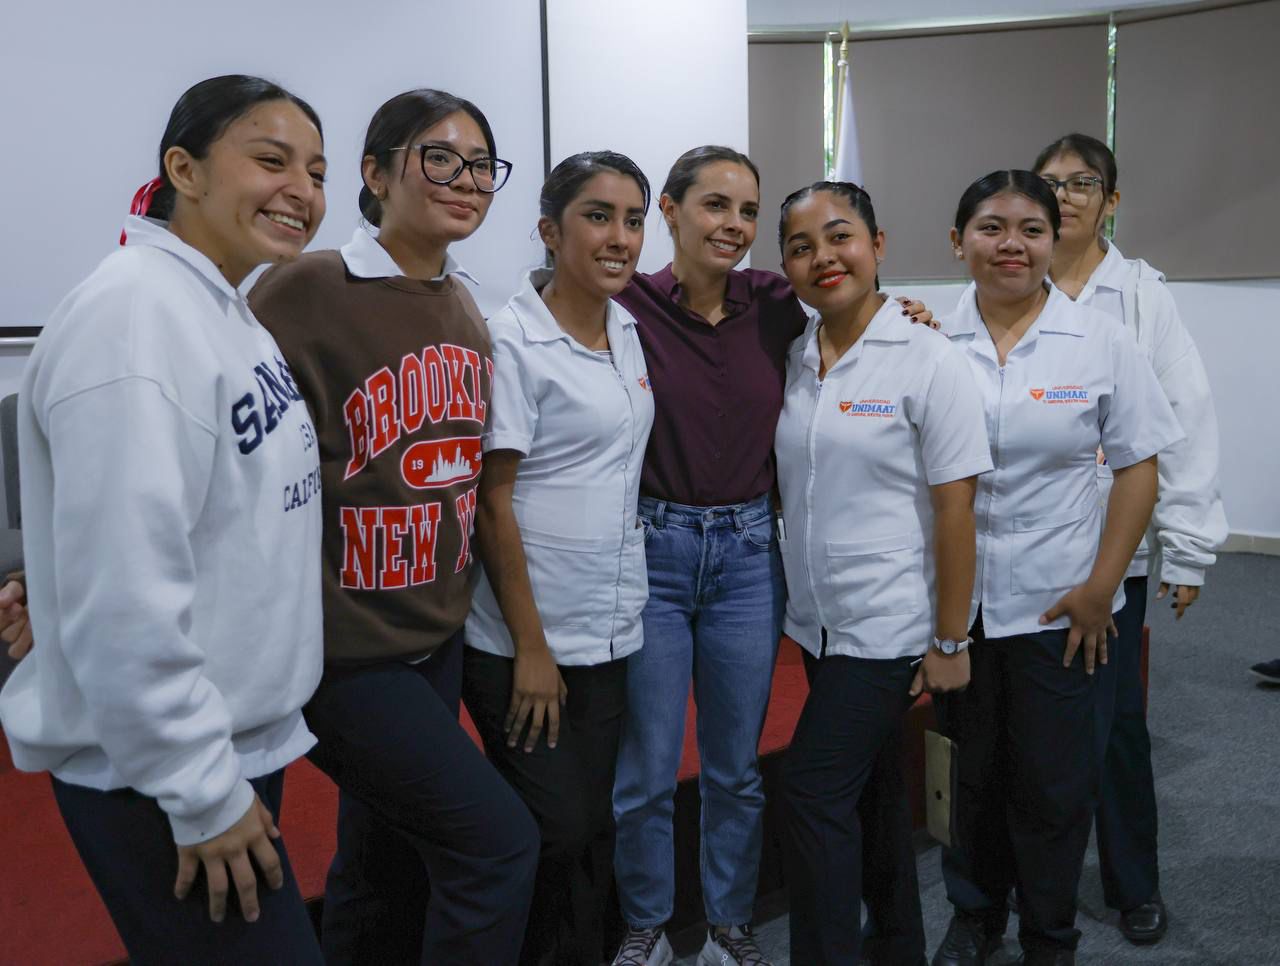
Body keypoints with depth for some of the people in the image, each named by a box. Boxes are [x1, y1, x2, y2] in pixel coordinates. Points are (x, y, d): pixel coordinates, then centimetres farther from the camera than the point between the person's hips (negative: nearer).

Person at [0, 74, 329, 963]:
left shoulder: (233, 317, 9)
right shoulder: (134, 316, -21)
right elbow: (123, 599, -26)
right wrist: (202, 794, -19)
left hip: (243, 744, 9)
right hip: (159, 781, -9)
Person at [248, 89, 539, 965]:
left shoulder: (465, 307, 8)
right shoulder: (305, 292, -15)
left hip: (436, 635, 7)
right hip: (340, 651, -7)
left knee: (388, 867, 17)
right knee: (500, 841, -5)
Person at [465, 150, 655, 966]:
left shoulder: (629, 331, 6)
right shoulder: (512, 340, -13)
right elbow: (491, 500, -14)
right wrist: (531, 647, -14)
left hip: (609, 634, 6)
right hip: (523, 641, -6)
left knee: (594, 830, 15)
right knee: (558, 837, 2)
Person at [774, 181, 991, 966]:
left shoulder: (929, 361, -13)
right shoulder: (792, 361, 4)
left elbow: (955, 509, -13)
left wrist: (950, 642, -12)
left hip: (889, 622, -6)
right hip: (819, 620, 6)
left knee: (815, 788, -7)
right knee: (870, 787, 18)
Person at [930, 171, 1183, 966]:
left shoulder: (1100, 341, -4)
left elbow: (1138, 466, -2)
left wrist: (1101, 587, -7)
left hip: (1056, 601, -1)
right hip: (955, 596, 1)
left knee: (1053, 780, 9)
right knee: (972, 768, 16)